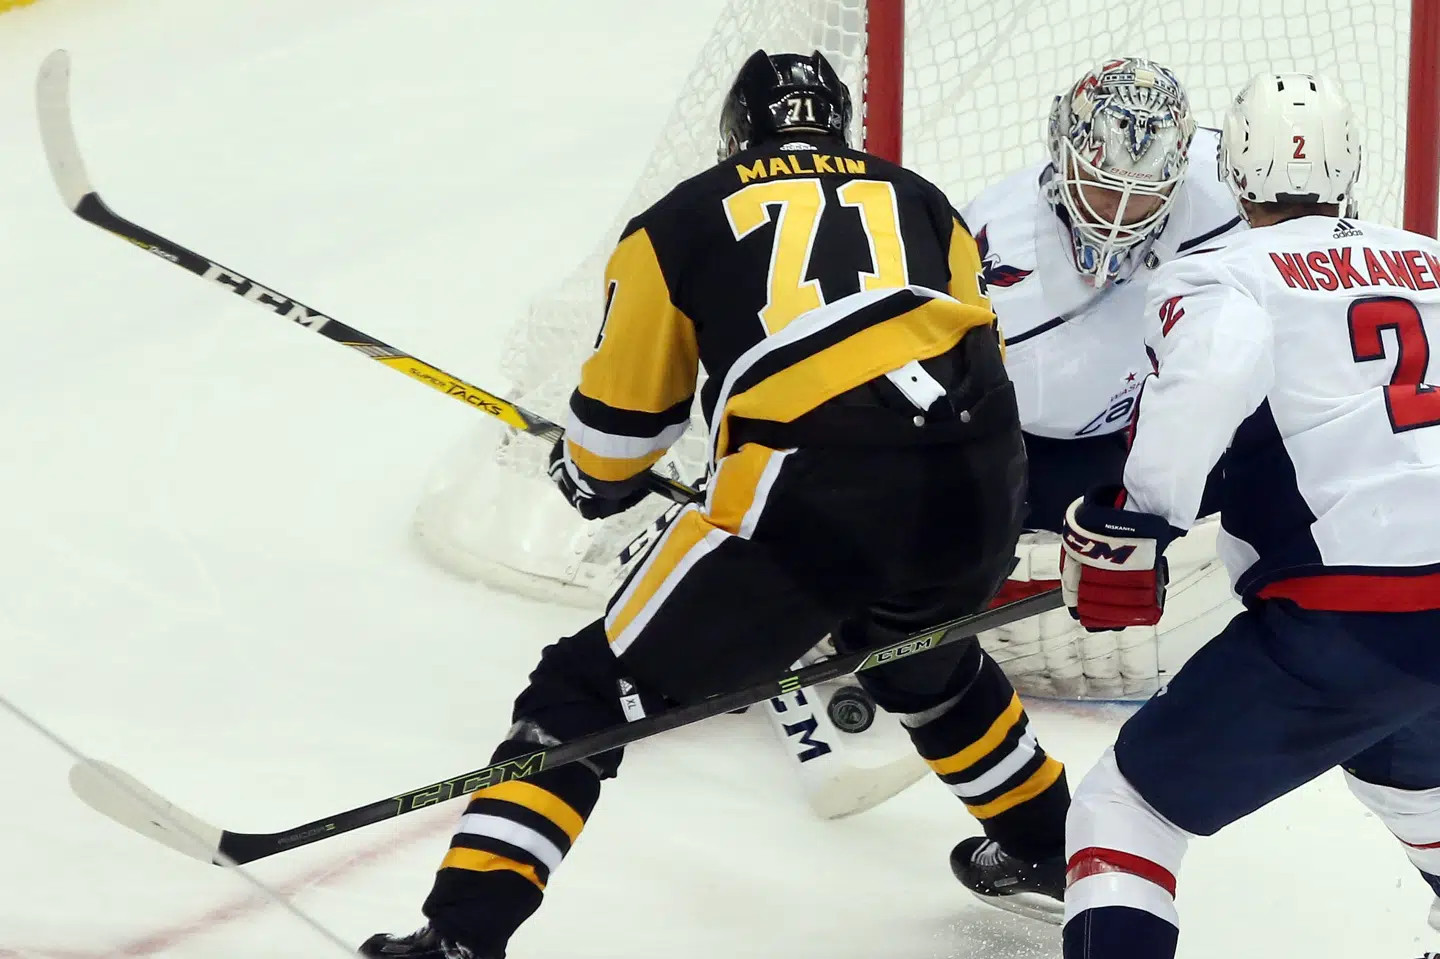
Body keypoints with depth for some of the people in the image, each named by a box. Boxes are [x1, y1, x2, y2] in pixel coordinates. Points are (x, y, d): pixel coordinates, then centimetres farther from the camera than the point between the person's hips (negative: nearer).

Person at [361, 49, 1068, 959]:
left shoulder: (684, 219, 17)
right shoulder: (921, 202, 27)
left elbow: (616, 426, 19)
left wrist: (594, 481, 42)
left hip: (811, 495, -4)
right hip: (977, 486, 5)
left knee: (594, 691, 7)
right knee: (924, 666, 38)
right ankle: (1052, 842, 50)